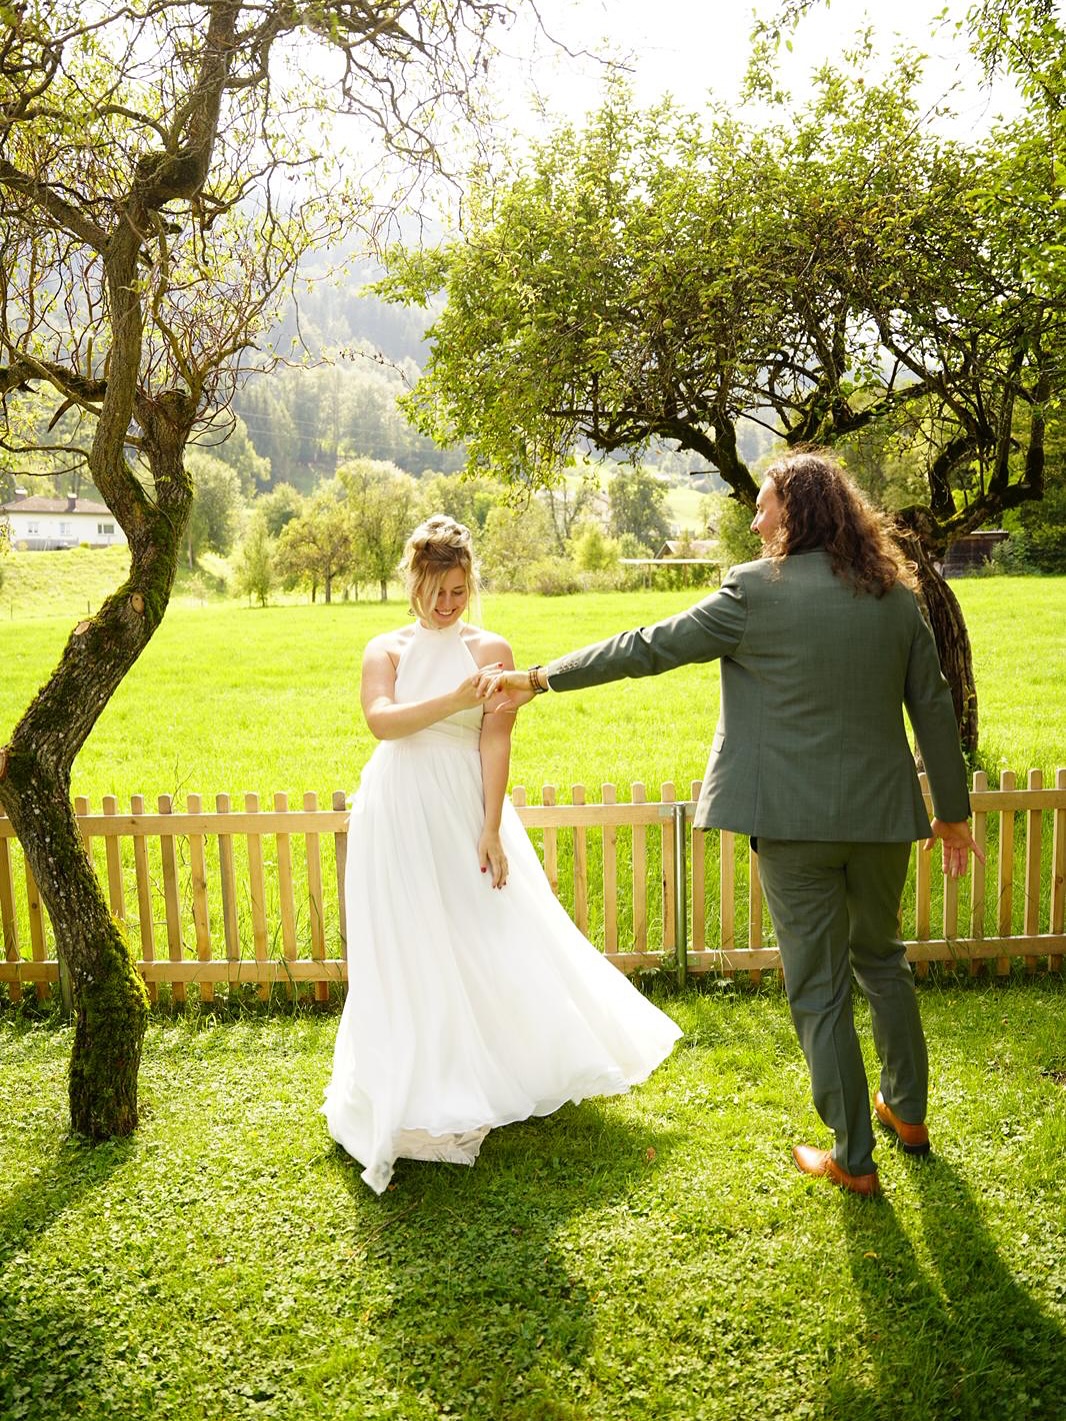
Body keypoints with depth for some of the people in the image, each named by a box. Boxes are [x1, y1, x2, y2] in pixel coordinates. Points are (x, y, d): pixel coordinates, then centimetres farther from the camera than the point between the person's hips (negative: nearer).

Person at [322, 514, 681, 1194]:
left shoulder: (491, 650, 2)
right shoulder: (386, 649, 6)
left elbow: (495, 742, -6)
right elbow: (380, 719, -13)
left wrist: (490, 831, -13)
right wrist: (455, 700, -27)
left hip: (462, 813, -1)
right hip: (397, 818, 1)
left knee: (484, 945, 4)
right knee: (408, 953, 6)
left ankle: (482, 1080, 26)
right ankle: (421, 1095, 23)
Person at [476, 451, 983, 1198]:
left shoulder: (755, 592, -11)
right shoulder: (896, 595, 3)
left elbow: (645, 648, -8)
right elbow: (935, 709, 7)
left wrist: (537, 678, 2)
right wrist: (953, 810, 18)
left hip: (795, 818, -5)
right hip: (882, 812, 5)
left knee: (819, 987, 8)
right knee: (881, 957, 26)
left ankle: (853, 1158, 21)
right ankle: (907, 1110, 41)